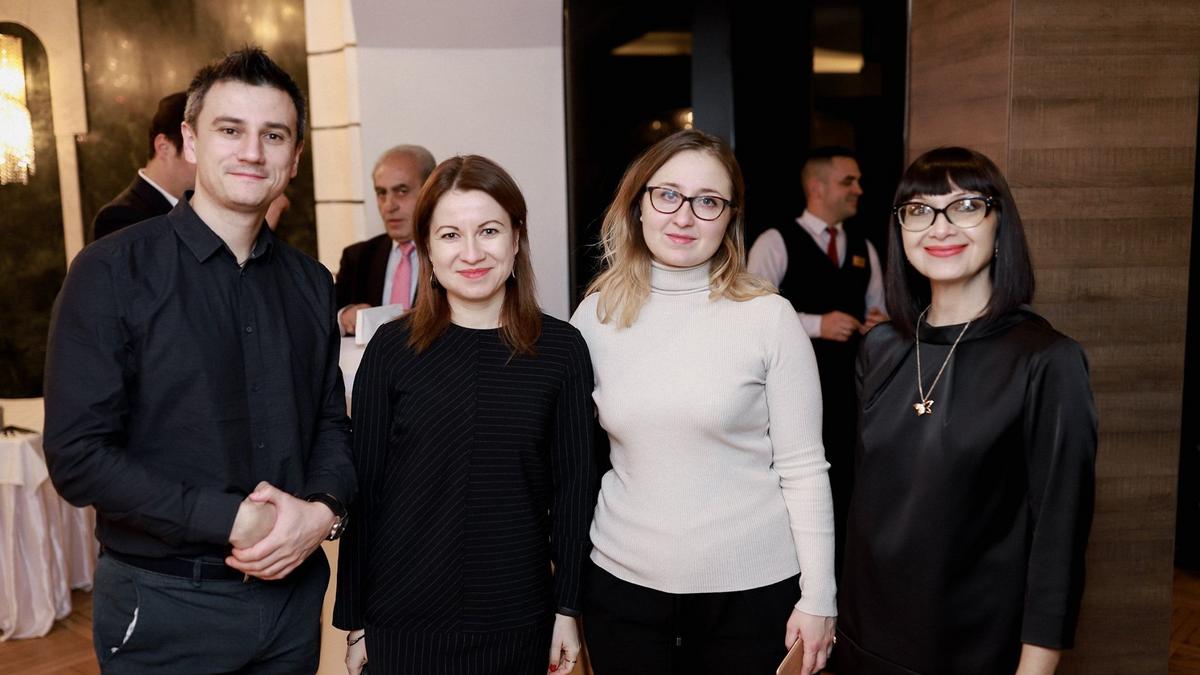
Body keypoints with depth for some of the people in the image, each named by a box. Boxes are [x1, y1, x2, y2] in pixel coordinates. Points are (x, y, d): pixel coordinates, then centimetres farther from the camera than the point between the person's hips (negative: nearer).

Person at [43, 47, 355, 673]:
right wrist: (232, 520, -19)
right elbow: (78, 457, -14)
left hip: (294, 590, 5)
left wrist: (322, 510, -10)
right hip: (165, 605, -4)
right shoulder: (113, 271, -11)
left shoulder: (310, 282, 4)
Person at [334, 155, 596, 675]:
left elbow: (573, 484, -1)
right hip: (403, 621, 0)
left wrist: (568, 607, -1)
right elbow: (364, 488, -2)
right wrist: (354, 620, 0)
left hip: (519, 621, 1)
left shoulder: (561, 348, -4)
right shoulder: (392, 348, -6)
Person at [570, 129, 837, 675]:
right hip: (622, 583, 2)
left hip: (751, 587, -2)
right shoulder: (596, 315, -2)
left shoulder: (769, 317, -10)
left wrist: (818, 597, -5)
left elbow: (803, 467, -6)